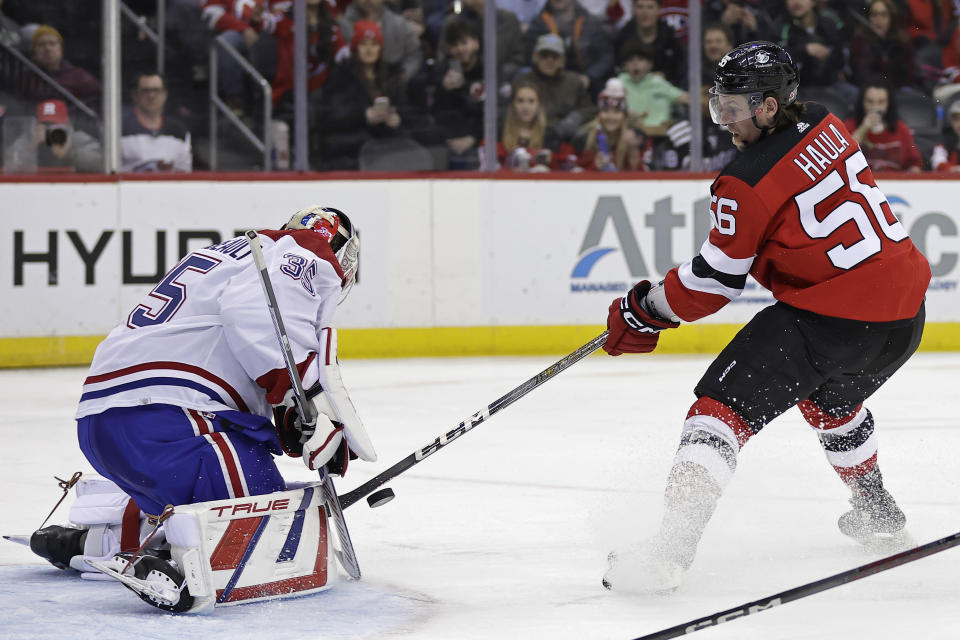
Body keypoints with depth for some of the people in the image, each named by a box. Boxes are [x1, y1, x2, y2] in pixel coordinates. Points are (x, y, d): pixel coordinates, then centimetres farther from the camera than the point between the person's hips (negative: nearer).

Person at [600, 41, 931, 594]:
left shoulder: (748, 183, -13)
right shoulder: (825, 125, 9)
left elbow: (716, 280, -7)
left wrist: (646, 311, 6)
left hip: (833, 318, -8)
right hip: (907, 315, 8)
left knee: (724, 406, -6)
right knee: (832, 395, 37)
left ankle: (672, 545, -20)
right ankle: (878, 514, 51)